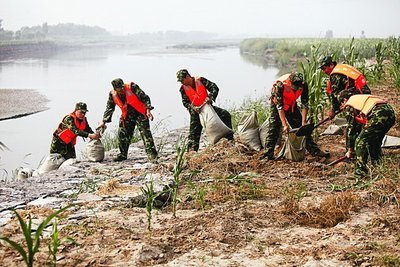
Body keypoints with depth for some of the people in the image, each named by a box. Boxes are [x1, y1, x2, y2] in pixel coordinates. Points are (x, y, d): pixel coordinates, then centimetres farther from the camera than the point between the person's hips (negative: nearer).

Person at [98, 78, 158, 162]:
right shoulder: (112, 94, -7)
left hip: (140, 113, -5)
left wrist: (148, 110, -29)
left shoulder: (132, 87, -21)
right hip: (127, 116, 5)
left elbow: (144, 98, -18)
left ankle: (152, 154, -15)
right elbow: (109, 108, 4)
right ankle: (123, 154, 20)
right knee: (122, 134, 3)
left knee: (145, 133, -15)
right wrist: (104, 122, 1)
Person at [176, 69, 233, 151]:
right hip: (196, 111, 0)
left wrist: (210, 97, -29)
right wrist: (193, 108, -26)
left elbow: (214, 87, -12)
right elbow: (185, 102, -7)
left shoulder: (200, 80, -10)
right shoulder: (183, 88, -5)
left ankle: (230, 138, -9)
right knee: (194, 132, -3)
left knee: (225, 115, -15)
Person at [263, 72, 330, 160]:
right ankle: (268, 155, -12)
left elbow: (305, 104, -15)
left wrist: (304, 122, -20)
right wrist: (284, 124, -33)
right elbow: (279, 106, -31)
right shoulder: (280, 84, -36)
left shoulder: (304, 85, -25)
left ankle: (314, 150, 9)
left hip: (292, 105, 4)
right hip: (277, 104, -4)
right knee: (274, 128, -13)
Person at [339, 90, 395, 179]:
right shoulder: (359, 99, 35)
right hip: (391, 112, 9)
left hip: (379, 115, -9)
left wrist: (350, 149, 18)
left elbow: (350, 128, 11)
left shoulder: (349, 105, 11)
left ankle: (360, 173, -2)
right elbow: (360, 125, 37)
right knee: (375, 142, 26)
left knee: (360, 142, 2)